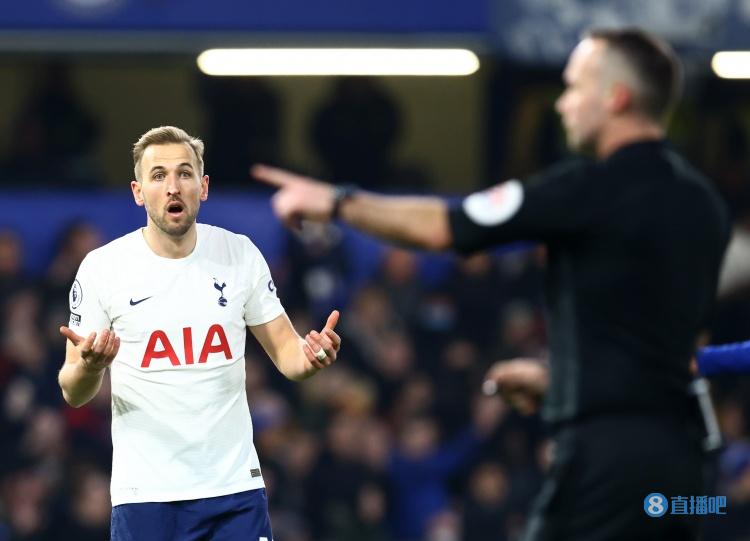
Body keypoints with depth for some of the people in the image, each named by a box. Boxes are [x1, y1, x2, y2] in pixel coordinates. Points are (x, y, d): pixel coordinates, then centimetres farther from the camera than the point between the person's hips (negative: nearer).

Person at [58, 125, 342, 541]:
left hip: (236, 489, 2)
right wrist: (90, 366, -24)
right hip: (145, 494, -2)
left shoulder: (241, 254, 2)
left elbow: (283, 349, 9)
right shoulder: (101, 268, -4)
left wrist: (308, 357, -15)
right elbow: (73, 394, -1)